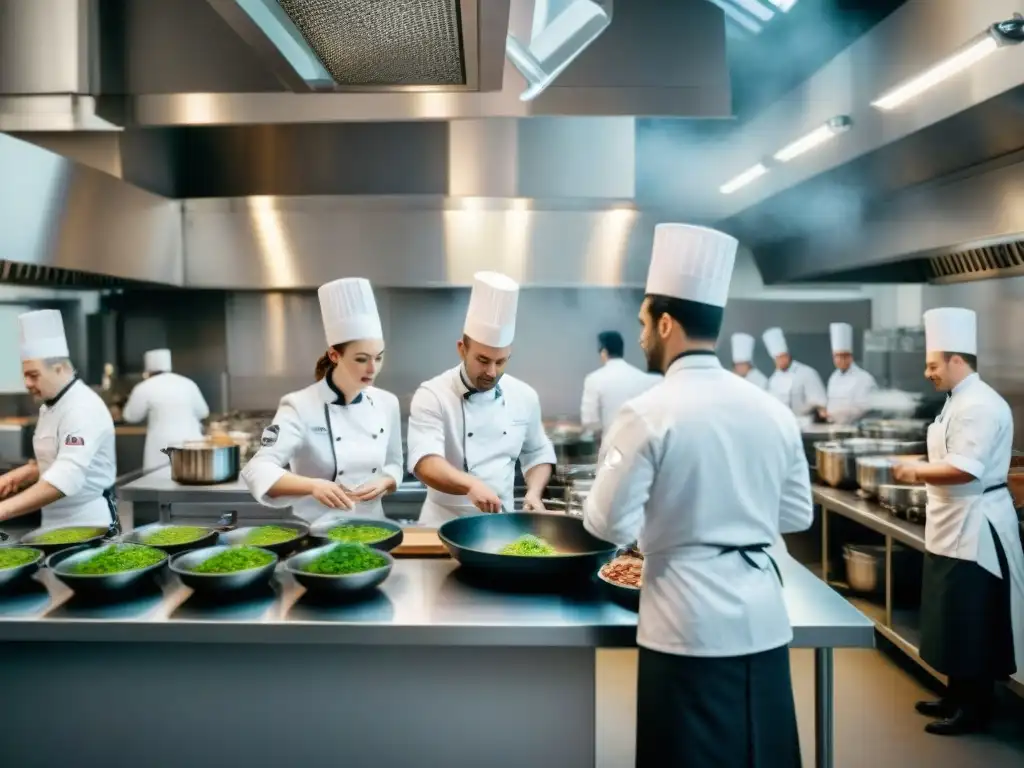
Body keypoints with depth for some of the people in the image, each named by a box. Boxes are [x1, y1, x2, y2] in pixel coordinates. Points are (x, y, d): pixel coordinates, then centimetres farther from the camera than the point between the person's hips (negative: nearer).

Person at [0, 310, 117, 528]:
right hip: (56, 523, 9)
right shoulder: (52, 404, 9)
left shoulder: (83, 410, -21)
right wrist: (22, 474, 2)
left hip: (88, 525, -9)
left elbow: (64, 481, -31)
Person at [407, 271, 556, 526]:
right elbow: (425, 462, -25)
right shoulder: (432, 395, -12)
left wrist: (534, 493, -4)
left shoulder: (524, 396, 1)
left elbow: (537, 453, 14)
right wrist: (471, 485, -42)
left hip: (501, 522, 3)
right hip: (445, 523, -3)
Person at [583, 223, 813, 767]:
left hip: (691, 624, -5)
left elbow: (609, 524, -11)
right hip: (763, 618, 5)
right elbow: (796, 515, 10)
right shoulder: (773, 411, 2)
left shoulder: (648, 413, -14)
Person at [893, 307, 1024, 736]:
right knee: (954, 619, 18)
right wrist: (923, 472, 7)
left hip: (975, 528, -10)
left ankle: (975, 709, 15)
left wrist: (917, 471, -14)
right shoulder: (959, 401, 12)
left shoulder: (980, 405, -20)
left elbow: (964, 469, -26)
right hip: (955, 527, 10)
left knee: (973, 623, 2)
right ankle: (958, 695, 31)